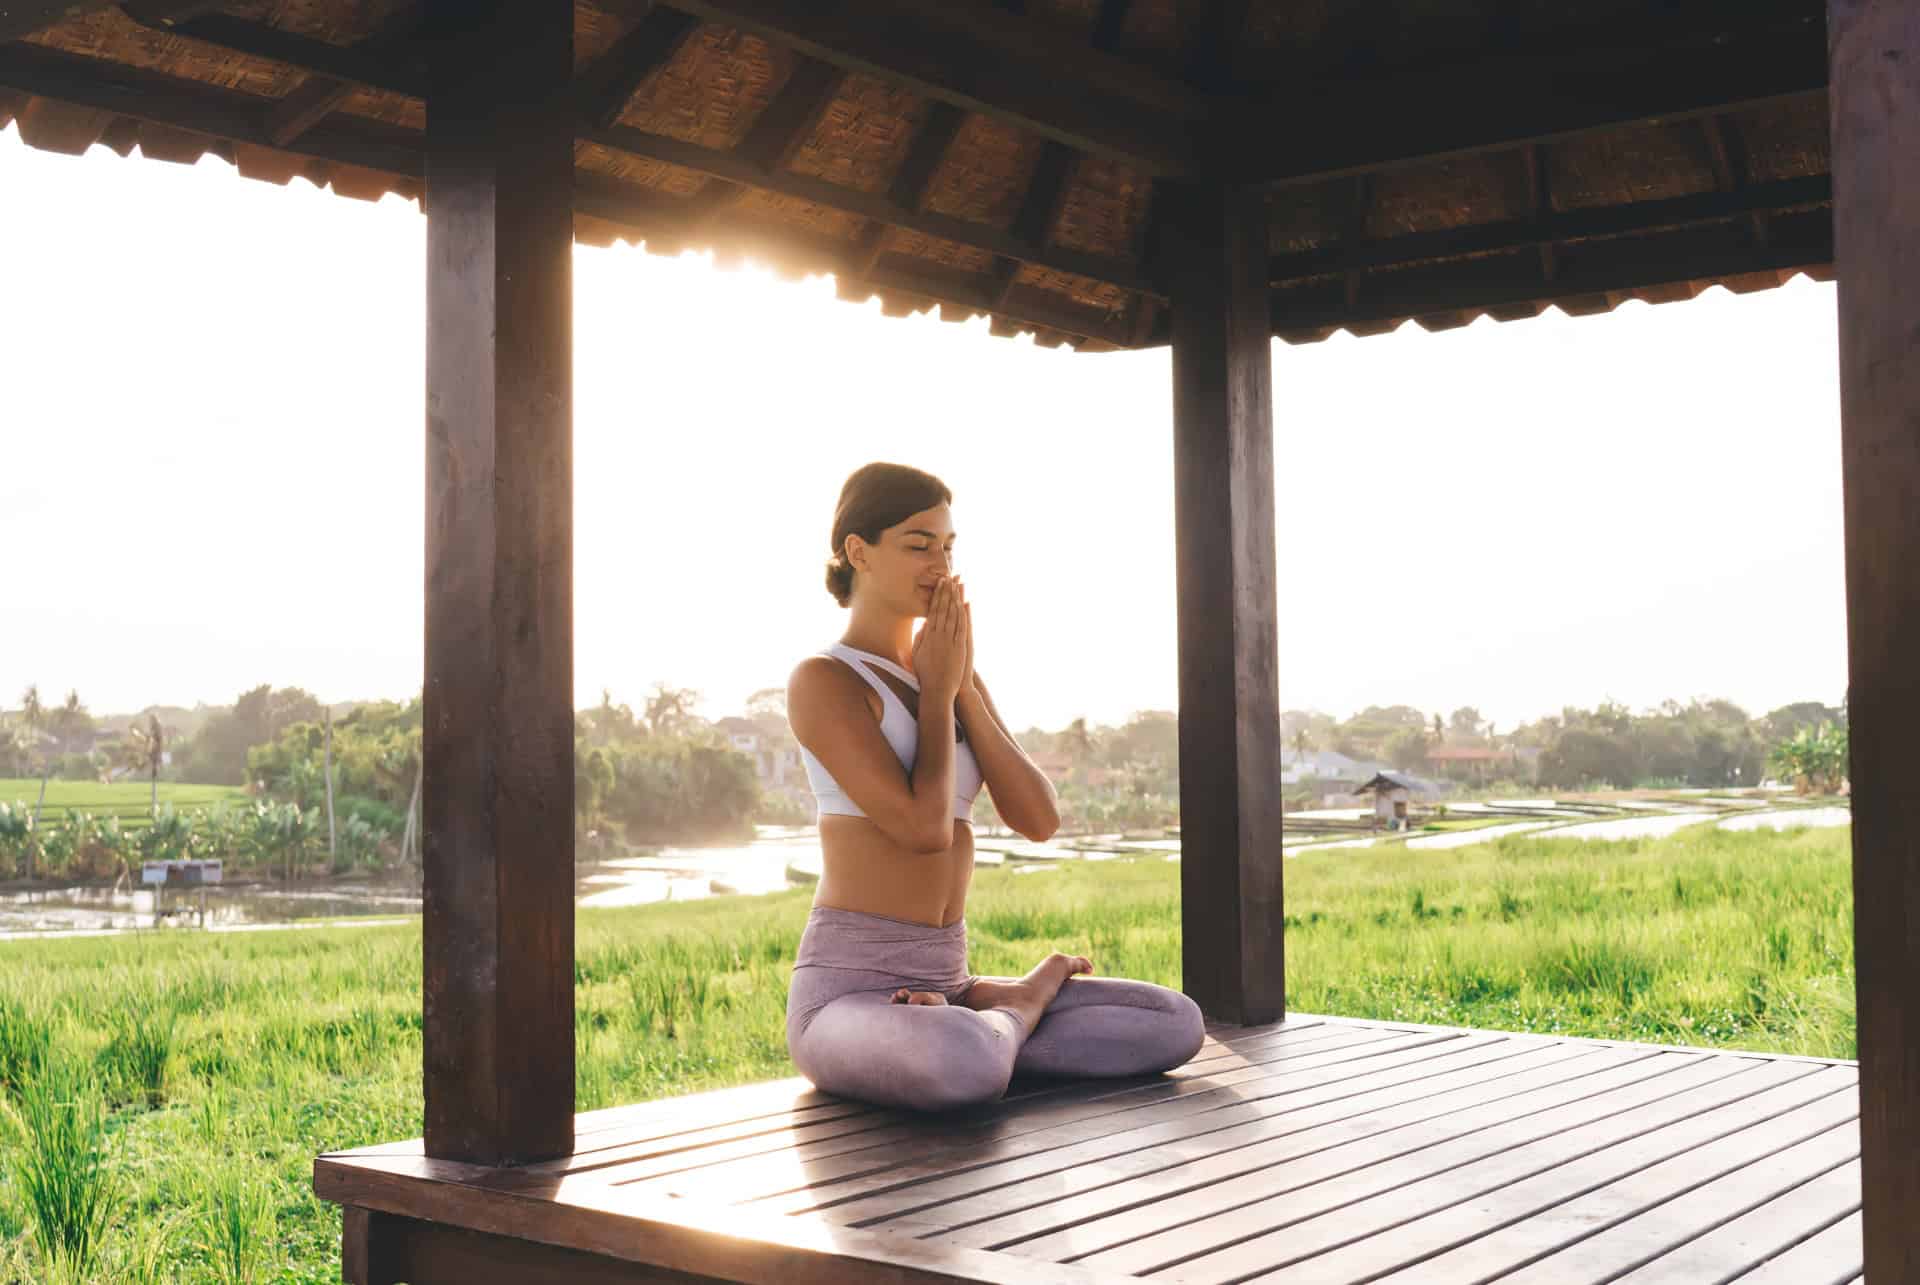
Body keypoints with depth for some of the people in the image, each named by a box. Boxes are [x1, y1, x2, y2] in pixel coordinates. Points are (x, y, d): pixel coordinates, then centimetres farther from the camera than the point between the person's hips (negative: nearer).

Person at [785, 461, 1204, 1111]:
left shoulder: (956, 681, 15)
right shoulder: (821, 681, -9)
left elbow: (1040, 820, 3)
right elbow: (924, 828, -19)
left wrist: (964, 686, -3)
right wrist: (936, 692, -5)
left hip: (945, 983, 6)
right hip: (848, 993, -6)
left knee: (1177, 1023, -7)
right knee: (967, 1068, -40)